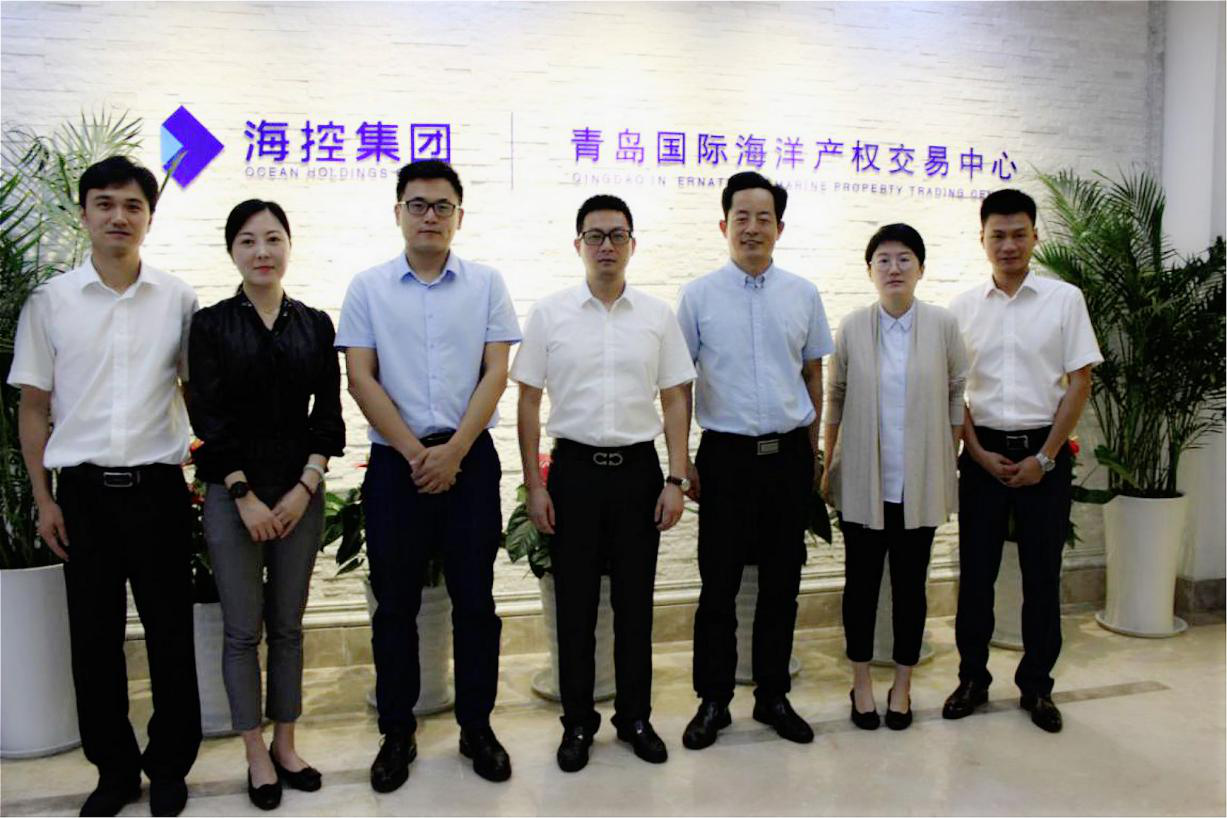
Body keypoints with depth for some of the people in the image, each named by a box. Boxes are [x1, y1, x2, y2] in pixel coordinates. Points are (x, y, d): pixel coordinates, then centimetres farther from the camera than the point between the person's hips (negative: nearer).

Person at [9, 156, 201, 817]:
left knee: (170, 633, 6)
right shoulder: (50, 302, 3)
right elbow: (34, 407, 7)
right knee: (94, 638, 9)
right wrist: (43, 499, 3)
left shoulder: (179, 300, 2)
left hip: (158, 488, -1)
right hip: (83, 490, 1)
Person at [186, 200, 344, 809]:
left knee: (288, 626, 10)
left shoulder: (315, 325, 6)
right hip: (232, 494, -2)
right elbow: (208, 417, -5)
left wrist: (305, 487, -7)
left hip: (301, 492, 2)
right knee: (243, 629, 5)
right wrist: (245, 496, -11)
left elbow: (328, 413, 3)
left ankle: (285, 745, 25)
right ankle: (257, 756, 19)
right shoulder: (211, 325, 0)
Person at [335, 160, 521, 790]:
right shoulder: (368, 288, 4)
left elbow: (495, 373, -2)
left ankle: (477, 727, 22)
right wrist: (415, 453, -8)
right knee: (395, 603, 8)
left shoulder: (486, 283, 4)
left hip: (470, 458, 0)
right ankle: (397, 733, 23)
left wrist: (454, 450, -11)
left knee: (475, 600, 6)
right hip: (395, 460, 0)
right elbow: (360, 379, -1)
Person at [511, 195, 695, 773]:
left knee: (635, 601, 10)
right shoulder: (549, 314, 1)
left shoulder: (658, 315, 4)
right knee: (575, 603, 8)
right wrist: (534, 486, -3)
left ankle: (635, 717, 27)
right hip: (574, 469, -1)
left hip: (639, 469, 1)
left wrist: (675, 480, -2)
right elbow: (528, 402, 1)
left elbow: (674, 401, 5)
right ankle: (577, 723, 24)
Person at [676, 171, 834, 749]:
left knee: (782, 583, 11)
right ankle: (713, 701, 19)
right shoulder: (698, 296, 0)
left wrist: (812, 452, 11)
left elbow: (813, 376, 13)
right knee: (719, 585, 4)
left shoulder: (803, 295, 6)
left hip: (789, 455, 3)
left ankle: (773, 696, 27)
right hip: (726, 455, -2)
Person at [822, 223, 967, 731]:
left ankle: (902, 685, 25)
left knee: (911, 584, 9)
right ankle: (861, 683, 24)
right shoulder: (852, 328, 0)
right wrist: (827, 467, 5)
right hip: (862, 480, 0)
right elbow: (835, 400, 5)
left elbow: (958, 395, 6)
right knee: (861, 581, 8)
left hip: (920, 482, 0)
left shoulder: (943, 325, -1)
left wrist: (951, 459, 3)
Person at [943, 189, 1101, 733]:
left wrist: (1045, 457, -7)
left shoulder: (1064, 299, 0)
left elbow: (1079, 383, -1)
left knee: (1042, 574, 6)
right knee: (976, 571, 6)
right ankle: (973, 678, 21)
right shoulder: (963, 306, 4)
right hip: (982, 452, 1)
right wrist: (979, 453, -3)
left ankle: (1036, 686, 22)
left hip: (1043, 451, -1)